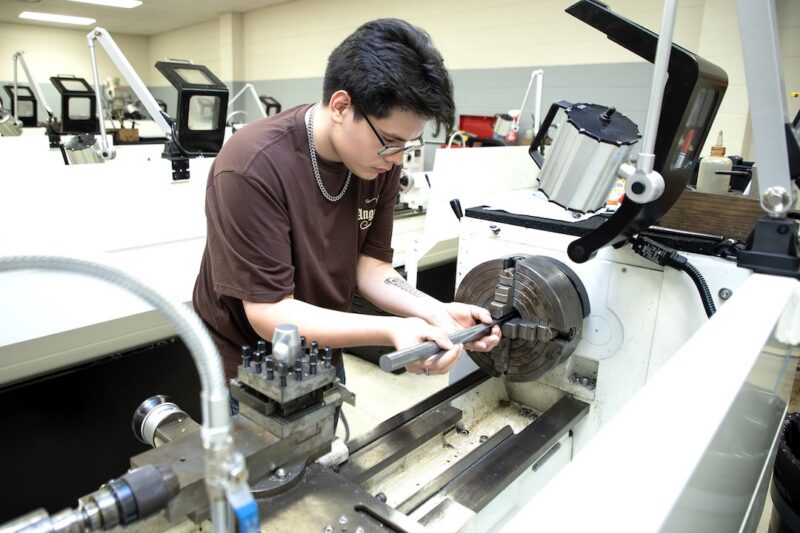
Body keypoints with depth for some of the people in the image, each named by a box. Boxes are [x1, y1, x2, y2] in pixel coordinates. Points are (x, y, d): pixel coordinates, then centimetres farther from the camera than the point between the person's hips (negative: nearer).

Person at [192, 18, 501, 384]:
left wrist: (435, 312, -24)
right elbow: (269, 314, -29)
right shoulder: (252, 168, -30)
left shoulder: (381, 161, -13)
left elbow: (370, 267, -7)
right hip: (246, 366, -5)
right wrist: (391, 331, -39)